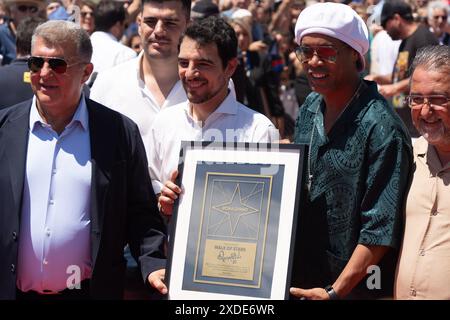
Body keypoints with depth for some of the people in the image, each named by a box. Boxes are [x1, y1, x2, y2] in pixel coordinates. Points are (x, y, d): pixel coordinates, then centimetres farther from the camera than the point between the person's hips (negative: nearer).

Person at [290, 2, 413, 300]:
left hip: (356, 289, -6)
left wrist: (335, 292, -23)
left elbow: (380, 230, -20)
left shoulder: (381, 127, -19)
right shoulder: (309, 110, 3)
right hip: (300, 280, 6)